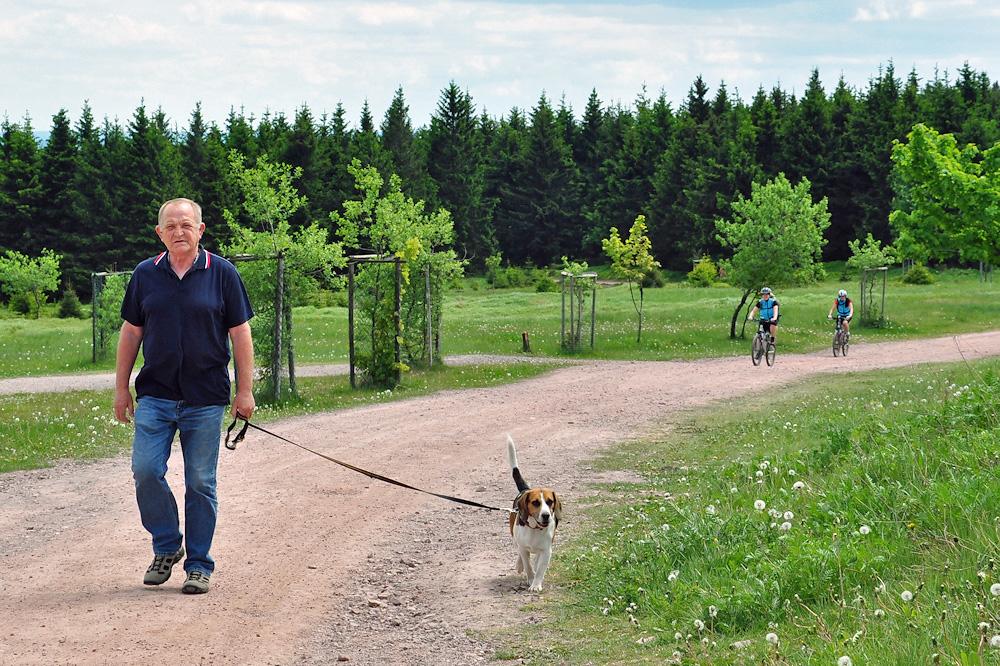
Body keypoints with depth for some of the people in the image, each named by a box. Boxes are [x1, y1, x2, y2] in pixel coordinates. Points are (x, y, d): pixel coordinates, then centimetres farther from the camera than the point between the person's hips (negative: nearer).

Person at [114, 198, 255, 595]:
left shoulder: (222, 274, 0)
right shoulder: (145, 275, 6)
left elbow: (240, 333, 1)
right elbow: (131, 332, 12)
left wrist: (245, 391, -3)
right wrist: (121, 388, 9)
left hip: (205, 398, -2)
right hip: (155, 395, 2)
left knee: (200, 483, 2)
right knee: (146, 471, -8)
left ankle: (199, 565, 12)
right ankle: (166, 547, 12)